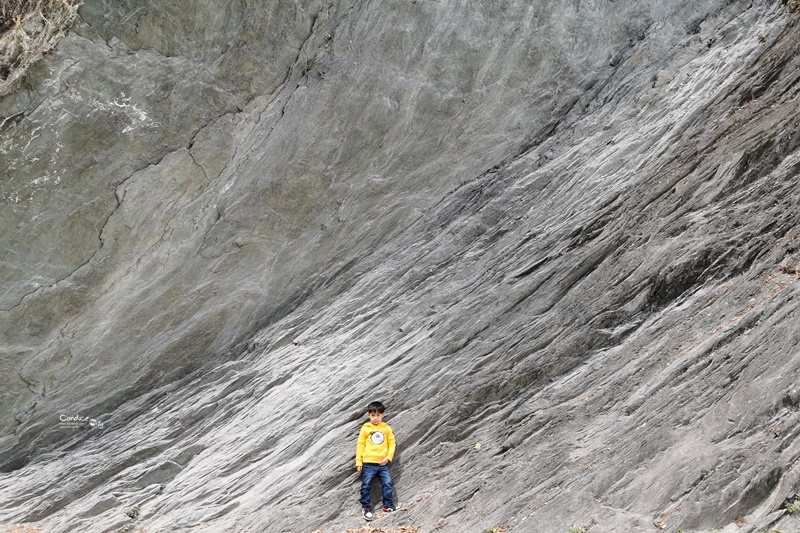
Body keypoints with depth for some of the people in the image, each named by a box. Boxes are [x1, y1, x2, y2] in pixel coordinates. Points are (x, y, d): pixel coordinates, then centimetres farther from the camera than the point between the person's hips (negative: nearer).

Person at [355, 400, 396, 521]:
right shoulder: (365, 428, -2)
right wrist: (358, 462, -1)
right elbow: (360, 445, 1)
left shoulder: (386, 428, 4)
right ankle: (366, 507, 14)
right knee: (366, 486, 2)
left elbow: (391, 443, 6)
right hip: (368, 463, -1)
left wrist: (388, 457, -6)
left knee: (388, 485, 0)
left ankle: (388, 506, 11)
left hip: (383, 463, 2)